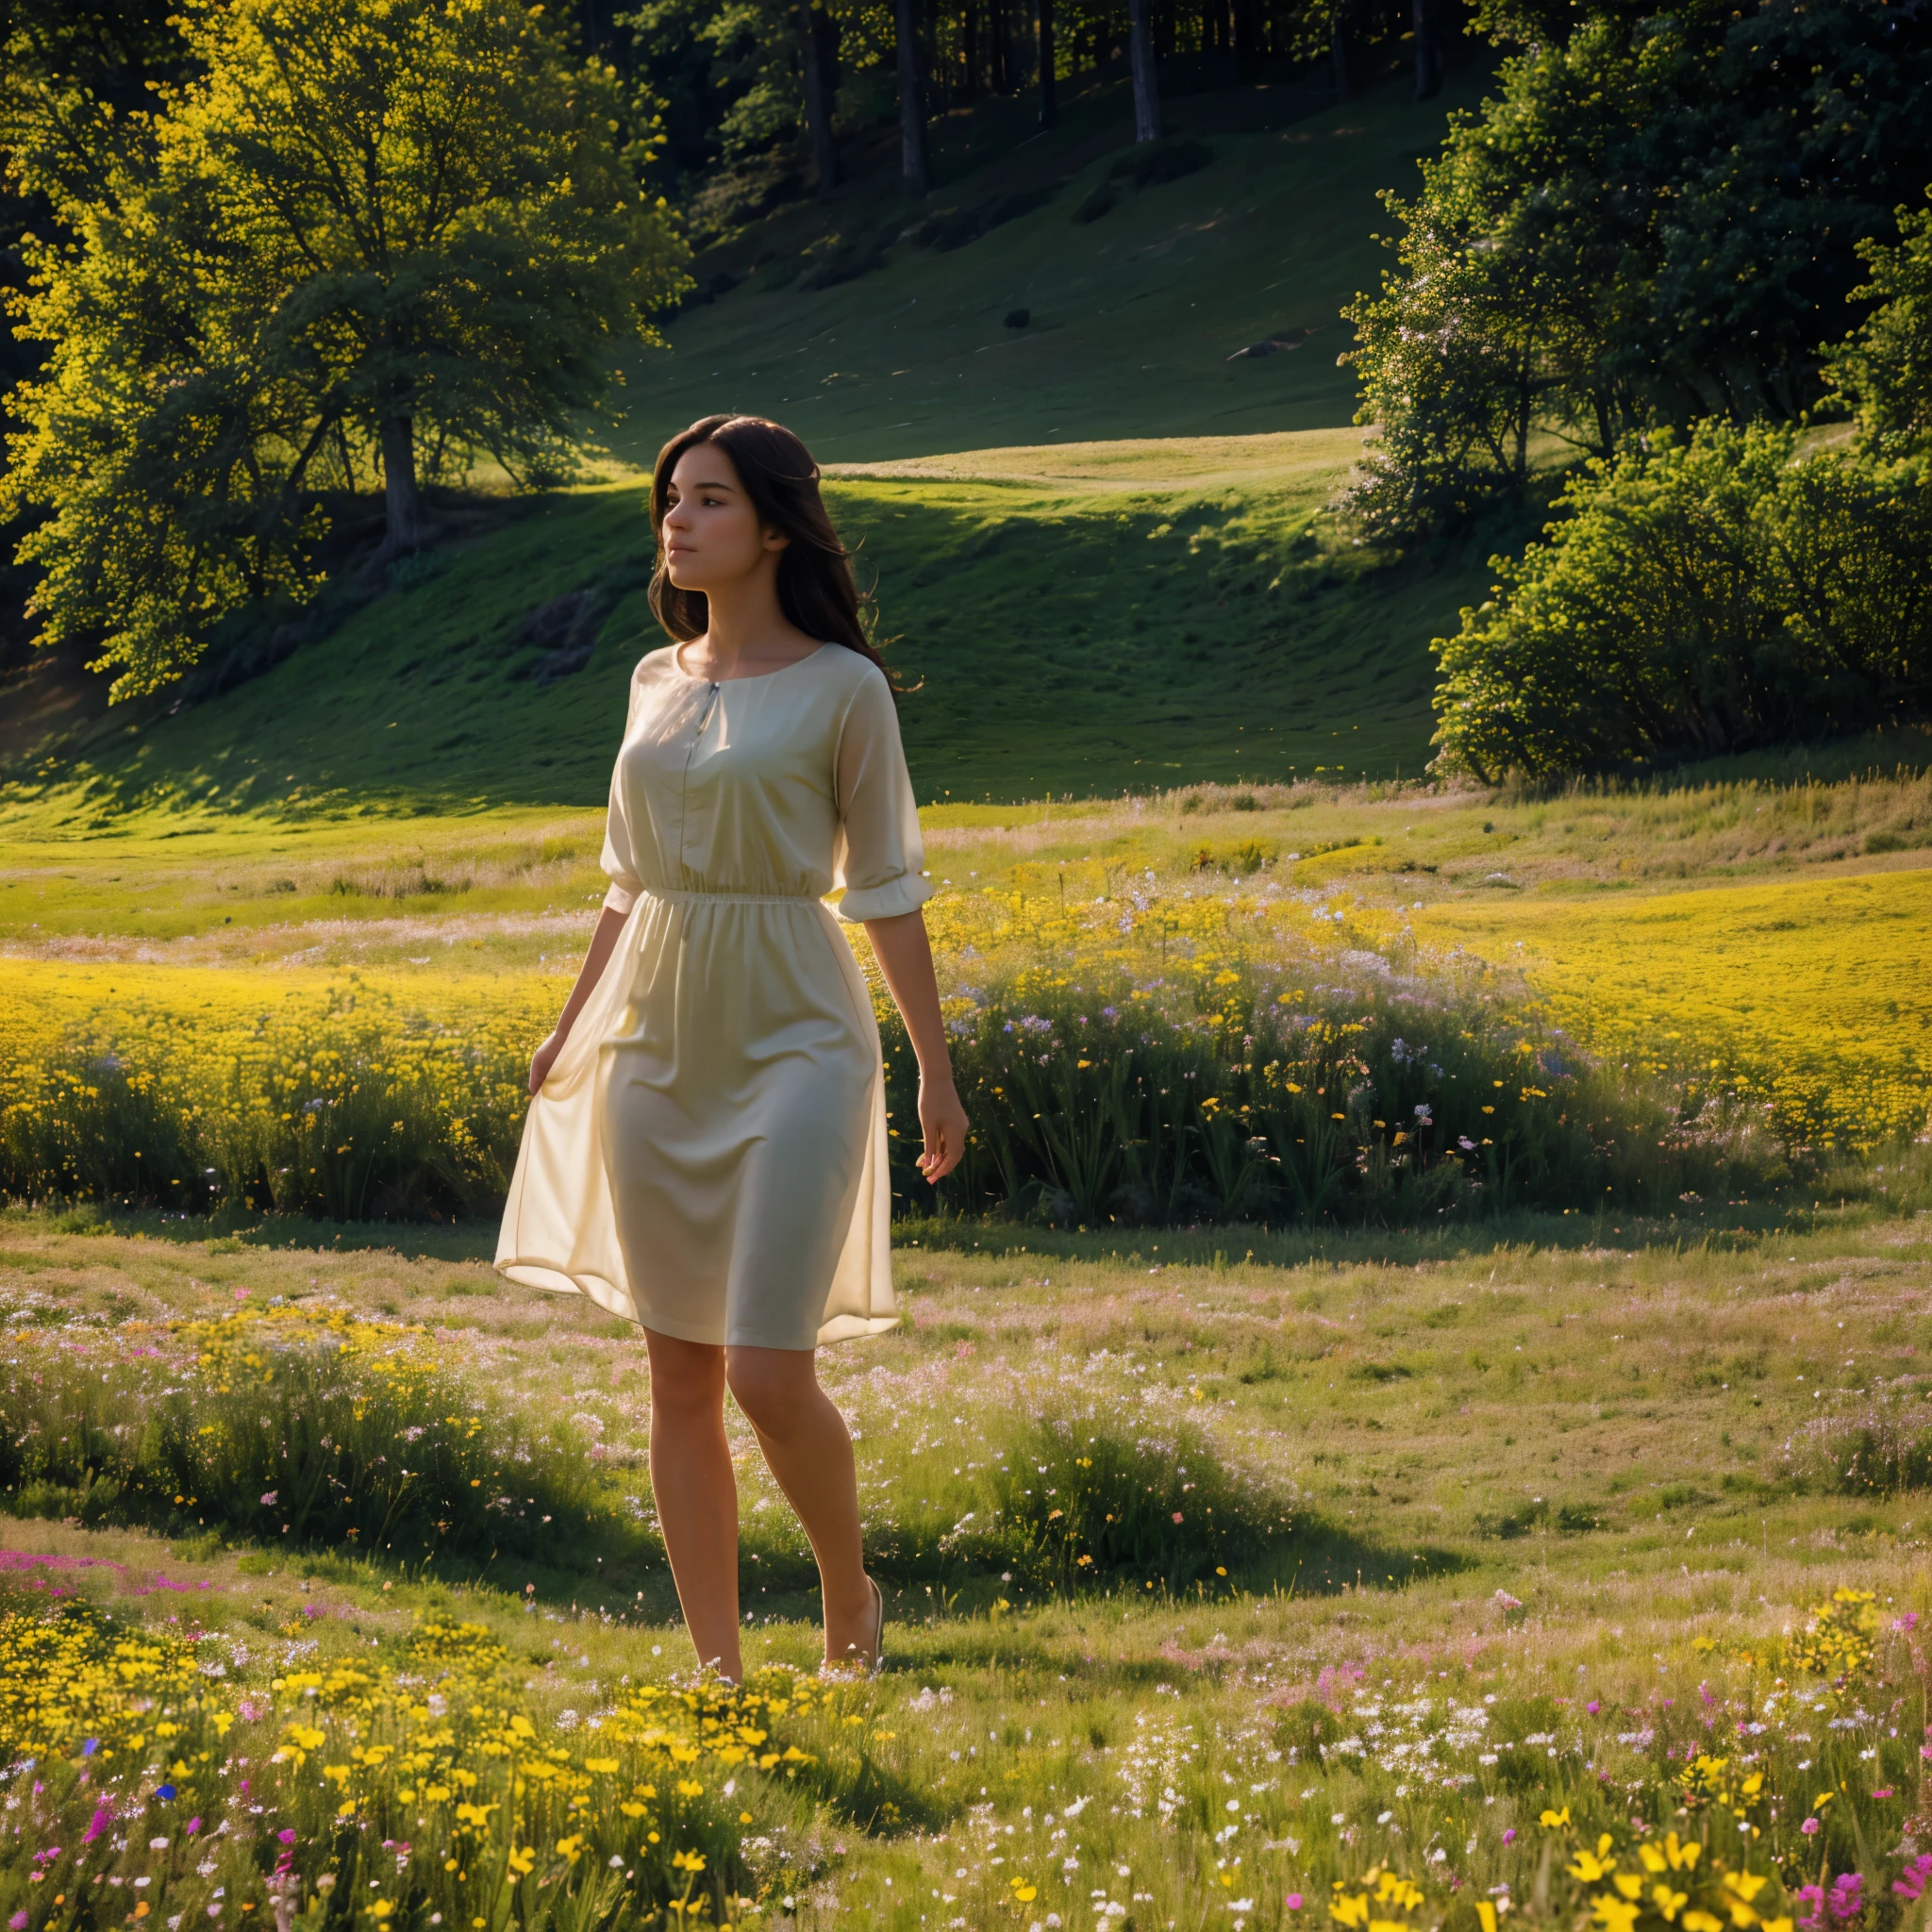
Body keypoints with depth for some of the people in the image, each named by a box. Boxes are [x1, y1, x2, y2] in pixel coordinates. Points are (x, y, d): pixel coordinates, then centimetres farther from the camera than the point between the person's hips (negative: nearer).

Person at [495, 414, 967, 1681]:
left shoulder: (842, 689, -5)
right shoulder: (656, 682, 10)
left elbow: (888, 888, -2)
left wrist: (938, 1072, -2)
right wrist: (569, 1032, 20)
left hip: (794, 1044, -6)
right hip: (656, 1050, 6)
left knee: (770, 1374, -12)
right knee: (680, 1380, 6)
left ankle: (852, 1603, 15)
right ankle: (716, 1670, 14)